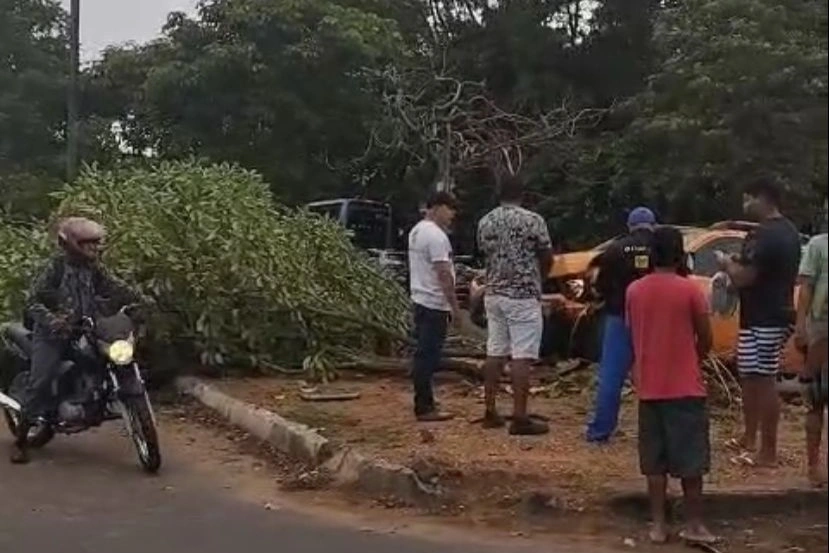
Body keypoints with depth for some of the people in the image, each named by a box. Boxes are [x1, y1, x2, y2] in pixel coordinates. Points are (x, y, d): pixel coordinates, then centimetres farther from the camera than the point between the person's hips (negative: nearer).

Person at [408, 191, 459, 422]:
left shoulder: (416, 231, 15)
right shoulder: (436, 235, -17)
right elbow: (443, 274, -21)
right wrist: (454, 305, -17)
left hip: (420, 300, 10)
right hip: (434, 304, -10)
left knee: (424, 355, 13)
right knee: (428, 356, -7)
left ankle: (424, 404, 18)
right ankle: (425, 408, -3)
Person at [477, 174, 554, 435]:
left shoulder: (485, 222, 6)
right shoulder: (532, 220, -9)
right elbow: (548, 259, -3)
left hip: (493, 294, 6)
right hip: (523, 296, -6)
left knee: (494, 353, 11)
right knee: (521, 357, -5)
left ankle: (490, 412, 14)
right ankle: (520, 418, -4)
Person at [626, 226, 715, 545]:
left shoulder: (634, 291, 2)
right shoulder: (689, 290, -9)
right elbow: (706, 340, -3)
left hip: (648, 388, 4)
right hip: (684, 387, -4)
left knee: (655, 461, 10)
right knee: (691, 459, 6)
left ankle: (658, 525, 13)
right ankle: (694, 525, 11)